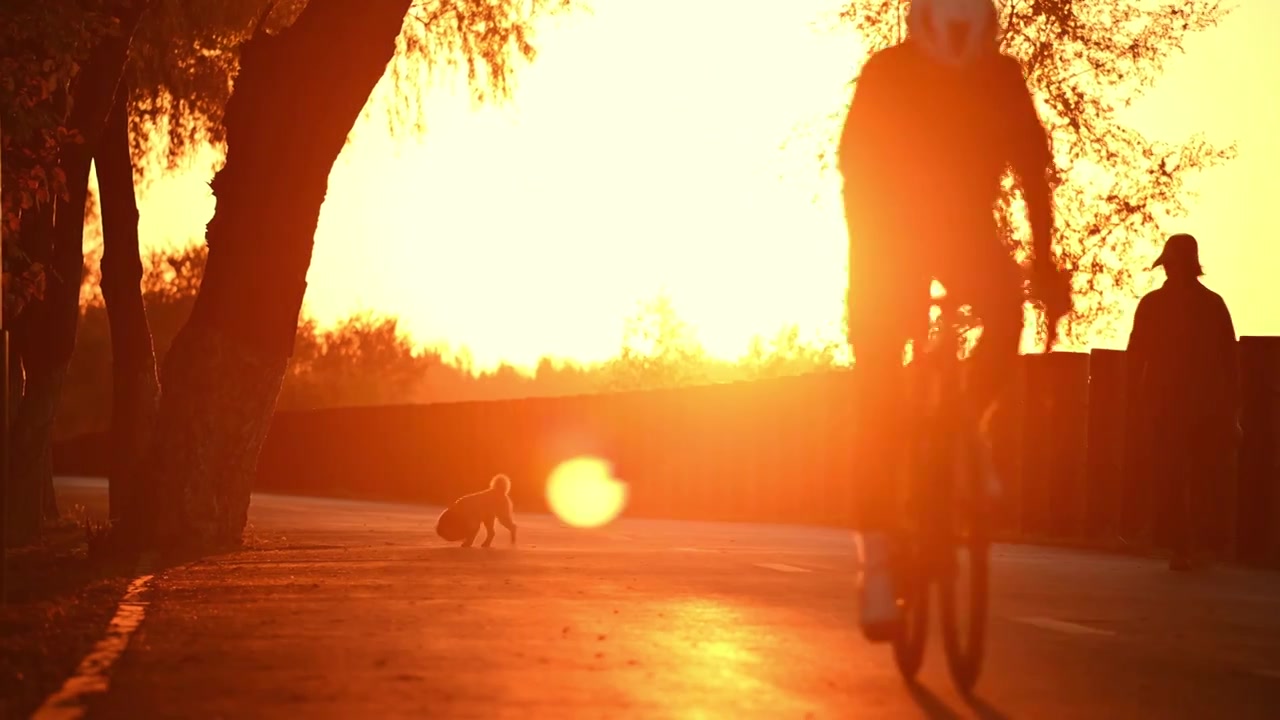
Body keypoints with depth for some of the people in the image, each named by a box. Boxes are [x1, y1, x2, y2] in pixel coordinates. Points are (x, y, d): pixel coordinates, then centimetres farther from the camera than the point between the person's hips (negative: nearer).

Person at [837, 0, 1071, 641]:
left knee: (1007, 310, -32)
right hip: (894, 233, -2)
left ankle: (965, 426, -4)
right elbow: (855, 166, -17)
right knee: (881, 395, -13)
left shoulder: (1000, 78, -11)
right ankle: (876, 560, -11)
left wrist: (1043, 259, -19)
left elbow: (1032, 167, -10)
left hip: (966, 230, 2)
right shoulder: (886, 74, -16)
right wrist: (861, 253, -27)